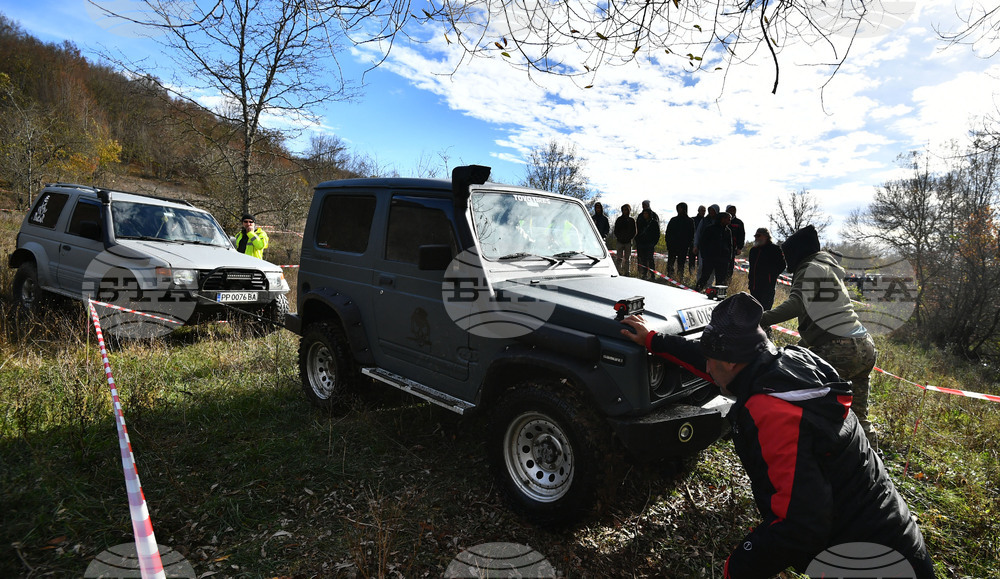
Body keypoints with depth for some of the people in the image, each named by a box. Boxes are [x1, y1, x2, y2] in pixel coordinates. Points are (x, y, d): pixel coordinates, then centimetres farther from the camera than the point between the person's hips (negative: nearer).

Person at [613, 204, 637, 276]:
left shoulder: (632, 220, 8)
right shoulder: (619, 219, 8)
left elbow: (634, 232, 9)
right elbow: (615, 230, 8)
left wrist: (630, 238, -5)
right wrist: (618, 237, -6)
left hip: (628, 242, 1)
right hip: (620, 242, -1)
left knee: (627, 258, 3)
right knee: (619, 258, -6)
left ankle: (626, 272, 6)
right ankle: (618, 272, -5)